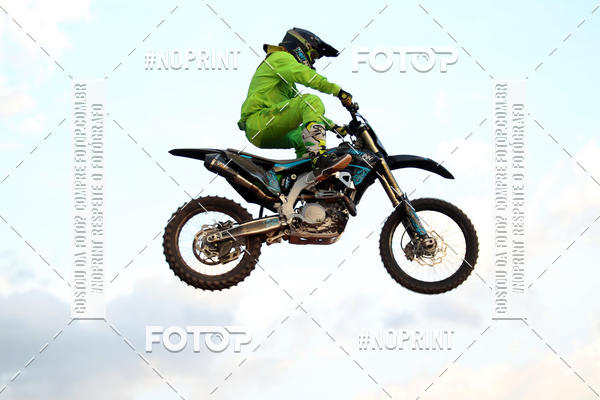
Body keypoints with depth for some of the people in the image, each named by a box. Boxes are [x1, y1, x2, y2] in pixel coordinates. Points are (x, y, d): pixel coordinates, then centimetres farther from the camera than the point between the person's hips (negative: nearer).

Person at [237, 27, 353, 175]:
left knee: (302, 137, 29)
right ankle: (319, 157, -39)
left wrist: (333, 126, 25)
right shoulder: (280, 57, 3)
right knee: (312, 101, -22)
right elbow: (305, 75, -16)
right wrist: (338, 91, -18)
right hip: (259, 119, -10)